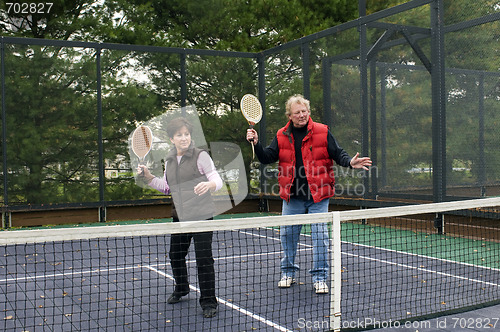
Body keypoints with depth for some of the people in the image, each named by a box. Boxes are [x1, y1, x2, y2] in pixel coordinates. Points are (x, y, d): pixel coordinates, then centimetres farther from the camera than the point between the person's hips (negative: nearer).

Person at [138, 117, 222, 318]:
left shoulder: (200, 156, -9)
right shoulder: (169, 160, 10)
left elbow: (217, 180, -16)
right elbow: (167, 188, 20)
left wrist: (209, 185, -39)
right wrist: (148, 176, 8)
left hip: (201, 215, -6)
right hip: (179, 216, 6)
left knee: (204, 259, -5)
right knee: (175, 255, 17)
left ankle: (208, 302, 9)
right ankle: (181, 289, 43)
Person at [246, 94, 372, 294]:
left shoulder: (322, 132, -2)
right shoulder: (282, 136, 5)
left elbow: (337, 154, 0)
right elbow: (267, 158, 4)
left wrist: (350, 162, -19)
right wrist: (256, 144, -12)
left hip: (318, 196, -2)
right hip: (292, 197, 3)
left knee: (320, 236, -3)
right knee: (287, 234, 11)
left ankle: (319, 277, 11)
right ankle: (288, 272, 31)